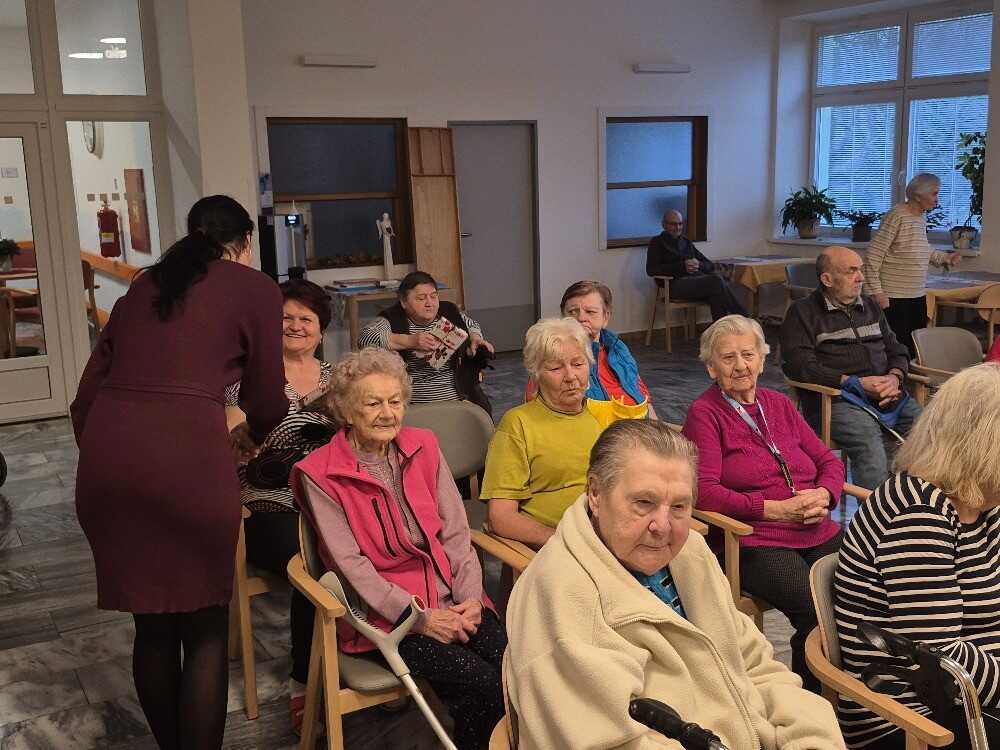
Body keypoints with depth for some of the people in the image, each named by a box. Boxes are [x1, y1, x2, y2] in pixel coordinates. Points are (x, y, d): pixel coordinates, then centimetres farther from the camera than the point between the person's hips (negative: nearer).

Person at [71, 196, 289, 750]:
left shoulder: (143, 285, 23)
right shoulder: (255, 287, 10)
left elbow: (87, 394, 19)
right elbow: (266, 403, 14)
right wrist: (259, 438, 36)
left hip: (105, 456, 5)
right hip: (187, 458, -5)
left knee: (152, 625, 19)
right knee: (205, 629, 10)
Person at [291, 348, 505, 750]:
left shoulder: (423, 446, 9)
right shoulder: (320, 474, -5)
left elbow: (455, 532, 7)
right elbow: (350, 563, -10)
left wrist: (471, 597, -7)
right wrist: (418, 617, -15)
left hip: (452, 600, 4)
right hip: (385, 612, -4)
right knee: (479, 682, -24)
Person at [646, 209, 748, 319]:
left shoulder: (687, 243, 29)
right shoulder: (657, 242, 14)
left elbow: (711, 266, 24)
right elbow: (651, 270, -4)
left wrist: (698, 265, -2)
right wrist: (682, 266, -12)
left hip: (697, 279, 5)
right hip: (676, 284, -5)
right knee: (716, 281, -31)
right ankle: (743, 318, -28)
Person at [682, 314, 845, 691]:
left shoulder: (779, 404, 20)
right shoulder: (705, 413, 2)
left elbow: (829, 461, 21)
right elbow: (704, 492, -9)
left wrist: (823, 495, -2)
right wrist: (776, 509, -13)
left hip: (819, 535, 6)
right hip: (756, 543, -6)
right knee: (819, 611, -29)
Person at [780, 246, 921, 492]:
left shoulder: (870, 306, 26)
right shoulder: (803, 312, 6)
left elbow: (896, 350, 27)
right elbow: (799, 365, -7)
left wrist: (894, 377, 1)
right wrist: (855, 383, -12)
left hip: (889, 396, 6)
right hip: (838, 402, -6)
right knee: (869, 445, -34)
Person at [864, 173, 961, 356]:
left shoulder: (922, 217, 11)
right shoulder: (896, 216, -14)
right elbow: (873, 257, -16)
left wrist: (945, 258, 12)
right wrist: (876, 292, -19)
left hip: (918, 295, 9)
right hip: (894, 298, -9)